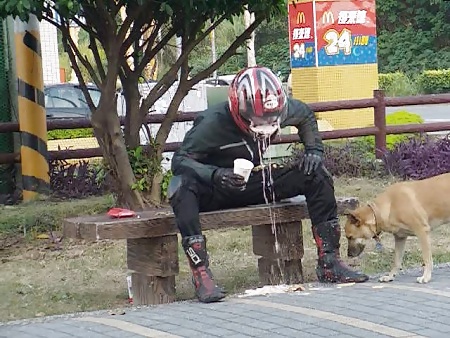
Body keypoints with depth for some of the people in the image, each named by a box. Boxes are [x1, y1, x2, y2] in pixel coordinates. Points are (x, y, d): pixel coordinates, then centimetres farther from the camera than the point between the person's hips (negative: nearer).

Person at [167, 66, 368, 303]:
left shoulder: (278, 110, -9)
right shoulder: (213, 122, -24)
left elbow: (306, 116, 14)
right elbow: (180, 159, -26)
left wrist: (314, 150, -1)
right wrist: (214, 174, -44)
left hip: (254, 183, 5)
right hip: (215, 193, -5)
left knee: (317, 175, -11)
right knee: (182, 185, -39)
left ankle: (329, 262, -6)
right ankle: (201, 276, -41)